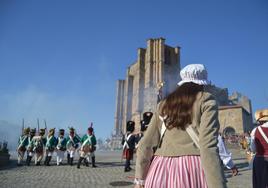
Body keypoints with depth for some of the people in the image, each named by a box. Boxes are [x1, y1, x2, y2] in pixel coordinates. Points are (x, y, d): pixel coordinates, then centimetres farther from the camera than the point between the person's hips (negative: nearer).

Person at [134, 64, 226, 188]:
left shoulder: (163, 104, 14)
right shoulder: (206, 100, 2)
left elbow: (145, 145, 10)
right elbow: (208, 147, -13)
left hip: (160, 171, 4)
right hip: (193, 171, -4)